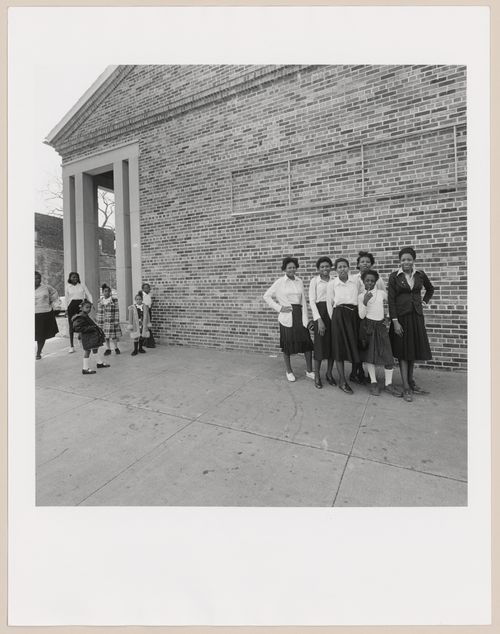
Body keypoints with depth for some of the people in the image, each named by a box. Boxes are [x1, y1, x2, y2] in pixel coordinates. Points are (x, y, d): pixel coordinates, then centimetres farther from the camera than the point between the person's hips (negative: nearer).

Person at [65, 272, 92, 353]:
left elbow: (88, 295, 7)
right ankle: (71, 346, 6)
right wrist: (66, 309, 4)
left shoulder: (82, 285, 7)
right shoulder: (67, 287, 7)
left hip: (81, 305, 0)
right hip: (72, 306, 0)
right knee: (71, 326, 1)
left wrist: (90, 302, -9)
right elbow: (67, 298, 8)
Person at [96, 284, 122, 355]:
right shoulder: (100, 301, 5)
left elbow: (117, 311, -4)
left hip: (112, 321, -3)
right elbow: (99, 313, 7)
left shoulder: (114, 300, -4)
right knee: (106, 336, 9)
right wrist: (99, 323, 5)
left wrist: (116, 321, -8)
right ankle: (108, 349, 22)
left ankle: (116, 348, 21)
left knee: (114, 335, 3)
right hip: (104, 322, 3)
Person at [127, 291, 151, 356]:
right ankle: (135, 349, 12)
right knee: (135, 337, 1)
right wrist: (130, 325, -3)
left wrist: (148, 324, 7)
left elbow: (147, 316, 7)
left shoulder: (145, 307, 4)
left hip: (143, 325, 3)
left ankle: (140, 348, 27)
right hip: (136, 325, -3)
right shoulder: (132, 308, -4)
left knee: (143, 336, 10)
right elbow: (130, 317, -2)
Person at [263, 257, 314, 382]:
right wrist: (279, 308, -6)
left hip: (299, 315, 3)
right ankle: (288, 371, 26)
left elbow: (303, 300, 6)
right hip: (286, 317, -3)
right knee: (287, 345, 7)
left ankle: (309, 371, 18)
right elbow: (266, 296, 1)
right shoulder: (280, 282, -1)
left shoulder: (299, 281, 8)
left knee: (307, 343, 0)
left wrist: (305, 318, -1)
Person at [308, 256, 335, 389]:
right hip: (320, 312, -4)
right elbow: (312, 301, -6)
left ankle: (329, 374, 23)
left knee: (333, 344, 7)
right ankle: (317, 376, 12)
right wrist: (319, 320, -13)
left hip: (333, 313, 4)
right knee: (320, 344, -2)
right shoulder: (315, 280, 0)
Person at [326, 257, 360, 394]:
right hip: (339, 315, -2)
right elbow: (329, 303, 5)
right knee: (340, 347, 0)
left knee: (355, 345, 8)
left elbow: (359, 298, 12)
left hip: (354, 315, 3)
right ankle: (342, 381, 9)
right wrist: (333, 319, 5)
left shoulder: (355, 281, 5)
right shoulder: (332, 284, -1)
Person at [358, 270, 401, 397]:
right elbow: (361, 315, -7)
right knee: (369, 354, 4)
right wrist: (365, 302, -18)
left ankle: (388, 384, 10)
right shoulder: (361, 296, 0)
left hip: (380, 326, 2)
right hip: (368, 326, -1)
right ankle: (373, 383, 17)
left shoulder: (382, 293, 4)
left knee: (388, 356, -3)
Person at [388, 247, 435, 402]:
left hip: (417, 316, 4)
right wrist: (395, 321, -14)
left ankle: (411, 381, 27)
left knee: (414, 350, 11)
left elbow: (430, 289, 24)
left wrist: (425, 301, 8)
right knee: (403, 351, 1)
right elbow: (391, 299, -9)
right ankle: (406, 388, 6)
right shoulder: (394, 276, -6)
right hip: (401, 316, -4)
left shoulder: (420, 274, 4)